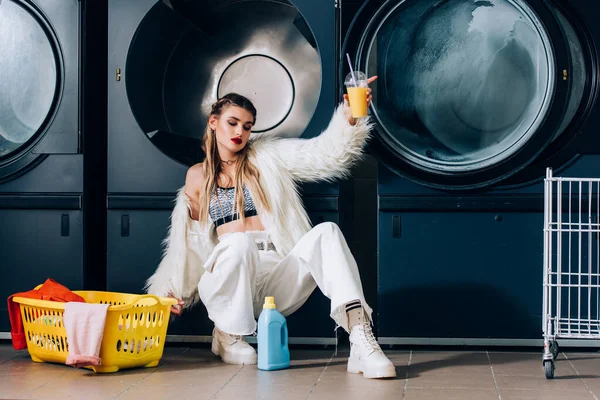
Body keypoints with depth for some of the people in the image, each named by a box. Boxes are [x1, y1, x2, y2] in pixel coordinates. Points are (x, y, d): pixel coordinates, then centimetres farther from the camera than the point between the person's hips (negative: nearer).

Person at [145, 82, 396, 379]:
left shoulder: (267, 156, 14)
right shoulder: (197, 177, 17)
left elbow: (324, 153, 1)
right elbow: (187, 244, 17)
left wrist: (349, 118, -17)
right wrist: (168, 289, 4)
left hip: (278, 276, 1)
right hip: (227, 280, -1)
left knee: (326, 234, -28)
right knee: (240, 243, -37)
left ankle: (361, 342, -46)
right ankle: (227, 336, -12)